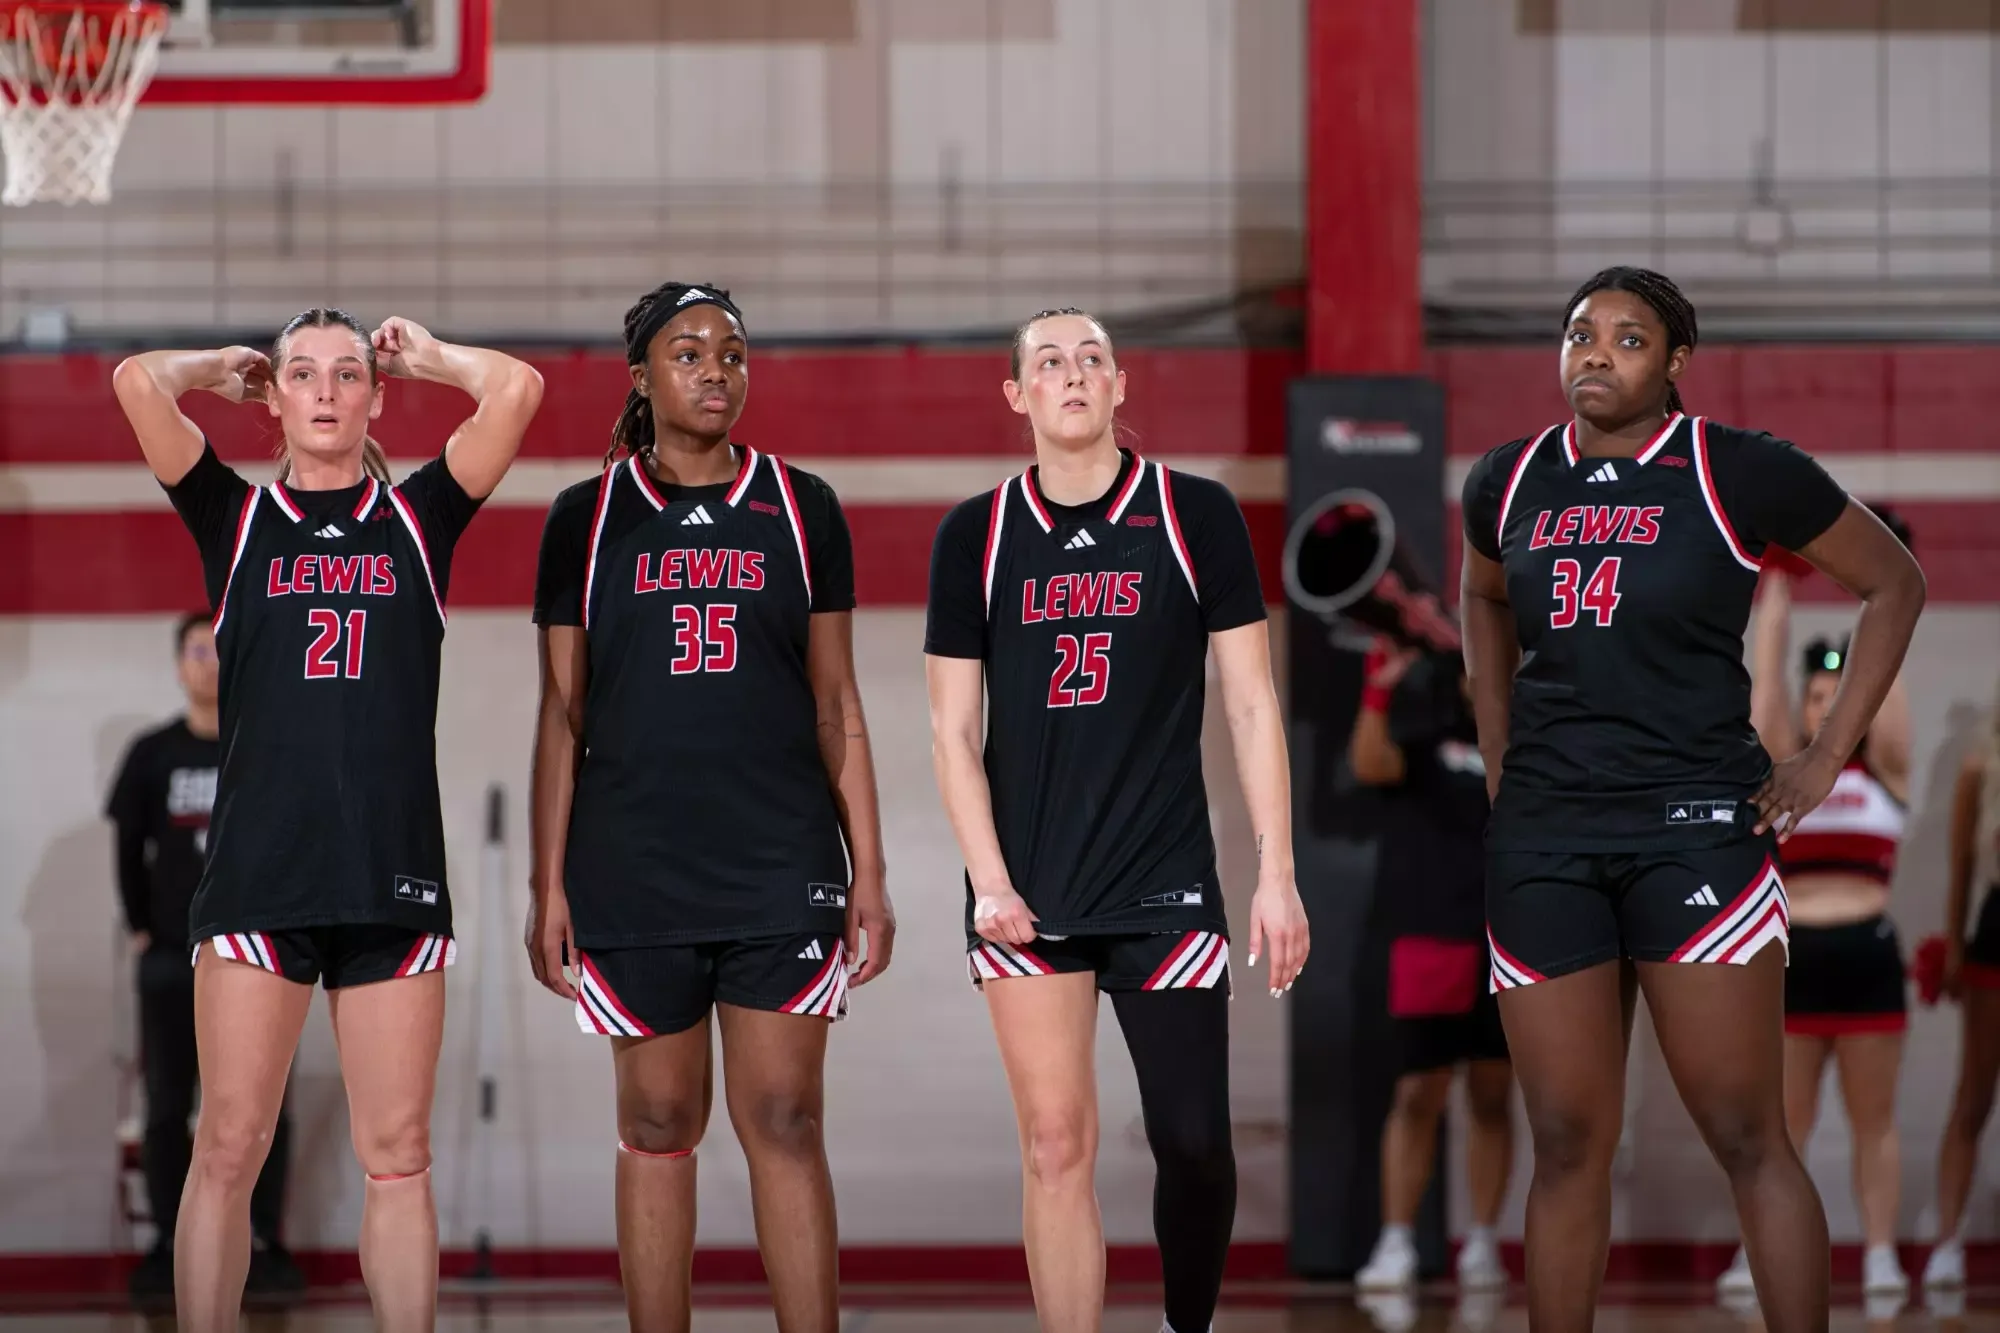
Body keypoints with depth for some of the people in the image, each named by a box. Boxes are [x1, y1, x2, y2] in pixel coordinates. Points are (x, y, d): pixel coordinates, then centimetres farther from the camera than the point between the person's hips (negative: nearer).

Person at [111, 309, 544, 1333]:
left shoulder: (417, 518, 12)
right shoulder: (236, 518, 10)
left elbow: (516, 389, -1)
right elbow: (138, 382, -3)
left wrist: (425, 356, 15)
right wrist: (225, 368, 15)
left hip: (395, 877, 1)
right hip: (256, 872, -1)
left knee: (398, 1158, 2)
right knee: (228, 1150, -5)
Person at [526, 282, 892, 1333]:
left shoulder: (800, 509, 8)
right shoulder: (587, 519, 6)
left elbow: (836, 707, 9)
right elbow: (562, 715, 6)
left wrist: (869, 874, 4)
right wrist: (549, 885, 1)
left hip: (781, 869, 0)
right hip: (633, 874, 0)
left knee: (786, 1124, -4)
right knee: (658, 1128, 4)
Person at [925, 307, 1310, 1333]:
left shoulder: (1196, 517, 2)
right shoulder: (975, 536, 5)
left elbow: (1252, 705, 3)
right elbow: (953, 728, 6)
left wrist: (1276, 875, -3)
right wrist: (989, 878, -6)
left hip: (1165, 883, -1)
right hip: (1028, 891, 1)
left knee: (1193, 1144, -2)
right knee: (1056, 1146, -3)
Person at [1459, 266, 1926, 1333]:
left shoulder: (1741, 474, -5)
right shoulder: (1509, 482, 8)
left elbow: (1893, 583, 5)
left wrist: (1826, 757, 0)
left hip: (1693, 827, -4)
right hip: (1540, 835, 4)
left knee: (1746, 1136, -7)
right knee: (1566, 1144, 6)